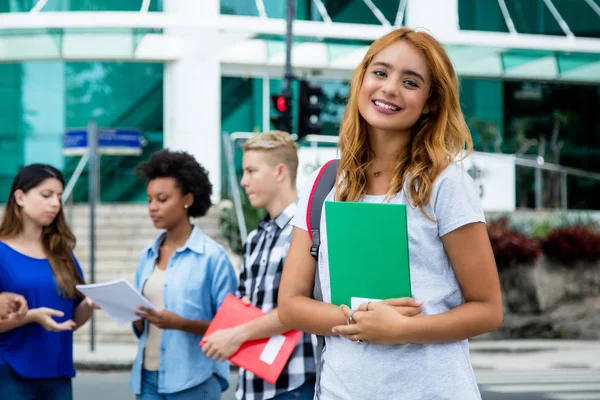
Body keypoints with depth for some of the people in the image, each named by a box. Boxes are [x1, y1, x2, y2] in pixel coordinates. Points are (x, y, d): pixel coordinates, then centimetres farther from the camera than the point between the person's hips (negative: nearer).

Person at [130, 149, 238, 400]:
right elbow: (142, 329, 15)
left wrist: (180, 323, -21)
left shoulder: (212, 255, -7)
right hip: (148, 377, 6)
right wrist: (134, 315, -7)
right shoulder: (147, 256, 12)